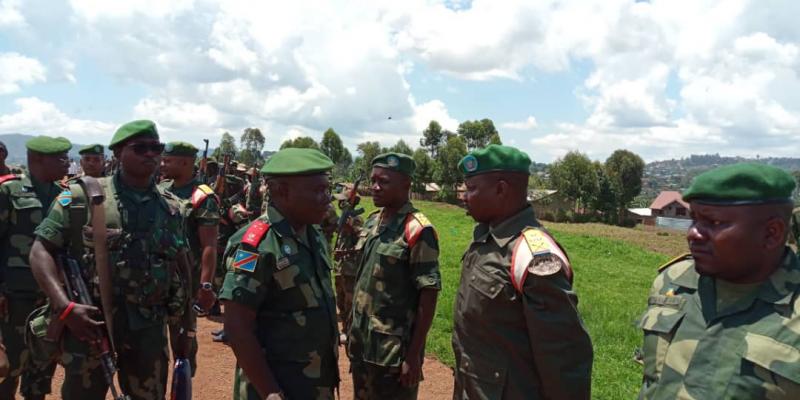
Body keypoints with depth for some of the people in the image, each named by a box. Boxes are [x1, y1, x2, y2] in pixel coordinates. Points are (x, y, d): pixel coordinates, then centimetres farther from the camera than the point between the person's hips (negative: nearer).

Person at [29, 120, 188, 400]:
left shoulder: (171, 206, 6)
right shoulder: (82, 196, -5)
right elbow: (41, 250, -6)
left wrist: (182, 320, 9)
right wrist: (65, 307, -18)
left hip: (149, 325, 3)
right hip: (89, 321, -3)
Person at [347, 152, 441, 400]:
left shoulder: (417, 231, -17)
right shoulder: (372, 221, 5)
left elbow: (428, 296, -17)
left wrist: (414, 355, -17)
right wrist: (353, 330, 13)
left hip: (394, 350, -7)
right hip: (361, 343, 7)